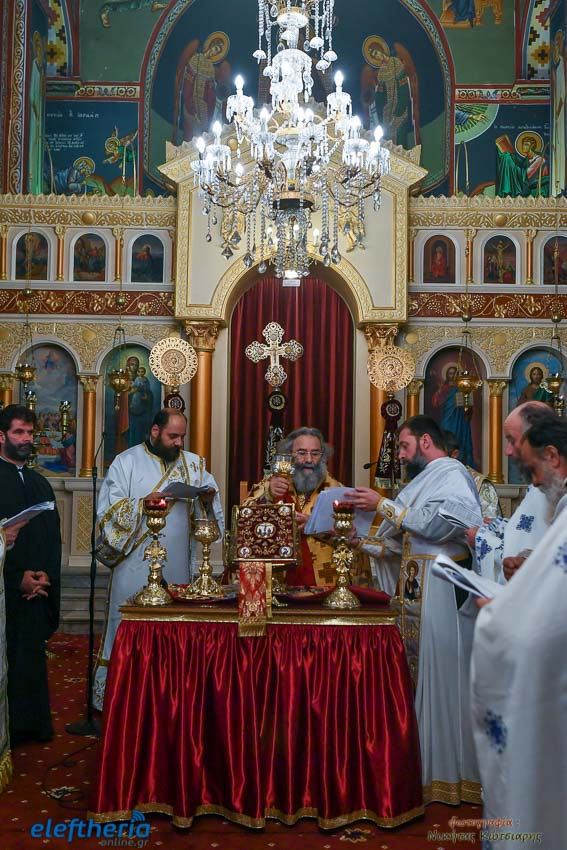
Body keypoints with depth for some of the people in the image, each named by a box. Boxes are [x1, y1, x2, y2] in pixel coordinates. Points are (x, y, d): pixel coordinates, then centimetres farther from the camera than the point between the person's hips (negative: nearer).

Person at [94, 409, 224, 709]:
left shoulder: (193, 463, 11)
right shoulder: (126, 462, 1)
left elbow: (209, 501, 11)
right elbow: (109, 510, -5)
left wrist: (208, 497, -11)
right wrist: (145, 503, -18)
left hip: (178, 566, 3)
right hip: (137, 566, -3)